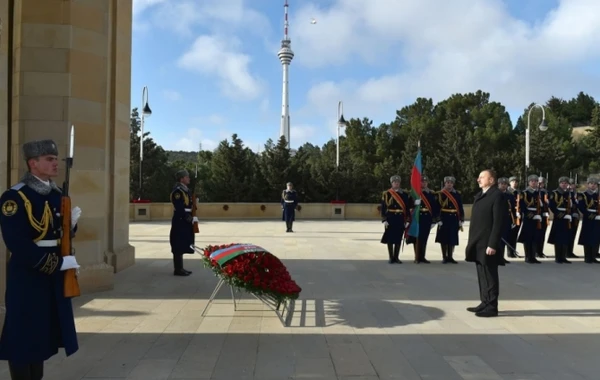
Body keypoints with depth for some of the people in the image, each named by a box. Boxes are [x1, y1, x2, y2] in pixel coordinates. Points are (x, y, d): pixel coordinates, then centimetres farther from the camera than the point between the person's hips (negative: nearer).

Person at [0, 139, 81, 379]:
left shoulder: (57, 194, 8)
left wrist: (71, 223, -7)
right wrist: (59, 263, -21)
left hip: (53, 274, 7)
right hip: (27, 276, -7)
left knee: (43, 332, 17)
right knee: (23, 335, 3)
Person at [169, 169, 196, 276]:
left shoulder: (186, 190, 14)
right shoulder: (177, 191, -16)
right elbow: (180, 209, -22)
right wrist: (191, 219, -19)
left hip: (184, 222, 10)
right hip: (180, 222, -10)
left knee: (182, 246, 14)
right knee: (178, 247, -4)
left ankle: (180, 268, 21)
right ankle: (178, 269, 2)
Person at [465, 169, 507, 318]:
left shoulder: (497, 196, -11)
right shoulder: (479, 195, 16)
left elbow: (499, 222, -17)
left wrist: (492, 244, -21)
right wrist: (471, 242, 15)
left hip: (488, 244, -9)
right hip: (478, 243, 9)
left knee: (489, 276, -2)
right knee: (482, 275, 14)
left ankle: (492, 307, 6)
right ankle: (485, 303, 23)